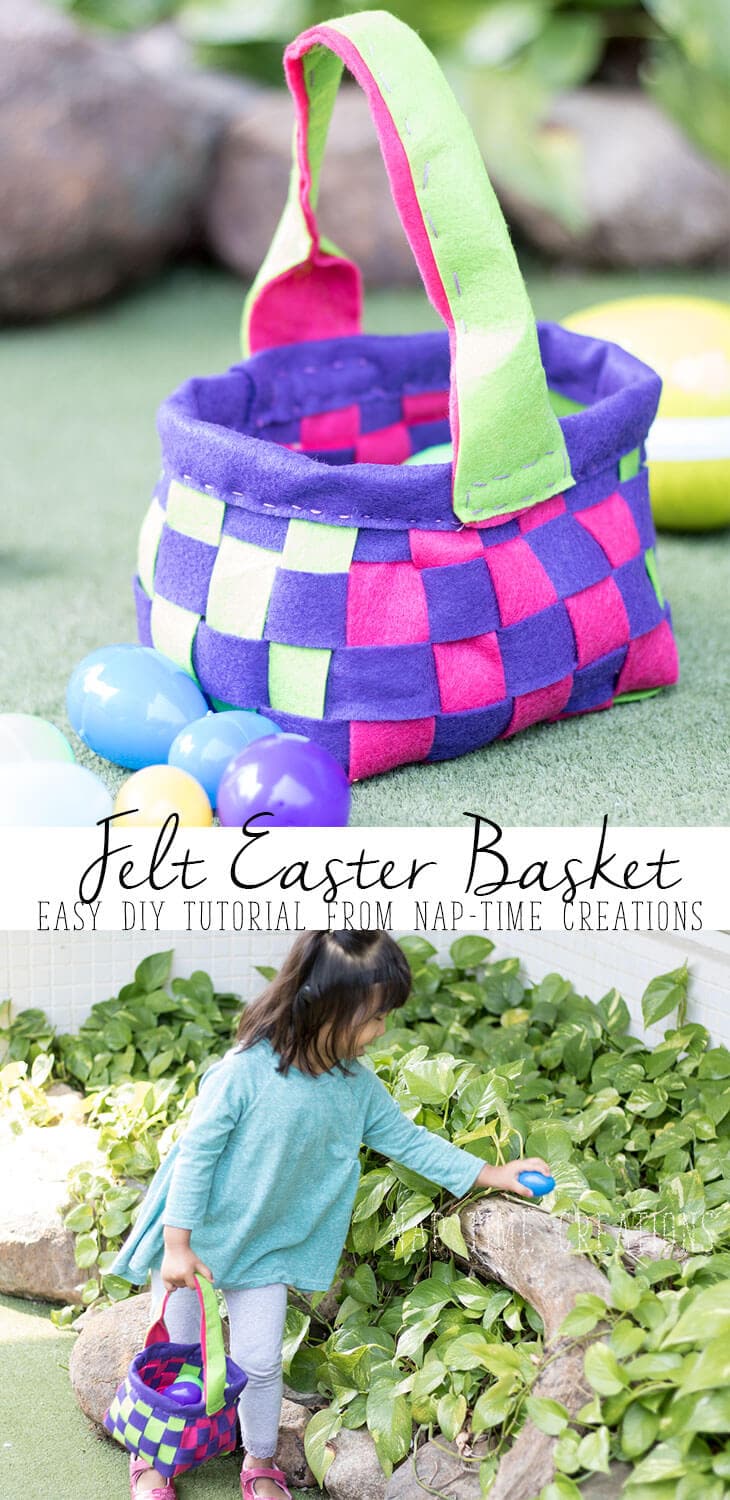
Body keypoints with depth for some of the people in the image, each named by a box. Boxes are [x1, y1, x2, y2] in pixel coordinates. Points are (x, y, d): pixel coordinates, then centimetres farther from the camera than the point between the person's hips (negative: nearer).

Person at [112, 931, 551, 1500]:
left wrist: (493, 1175, -1)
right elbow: (196, 1153, -22)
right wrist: (178, 1244, -19)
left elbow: (407, 1139, 2)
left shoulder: (357, 1084, -8)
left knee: (260, 1364, 8)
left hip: (266, 1247, 4)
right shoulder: (243, 1073, -27)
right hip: (198, 1239, -4)